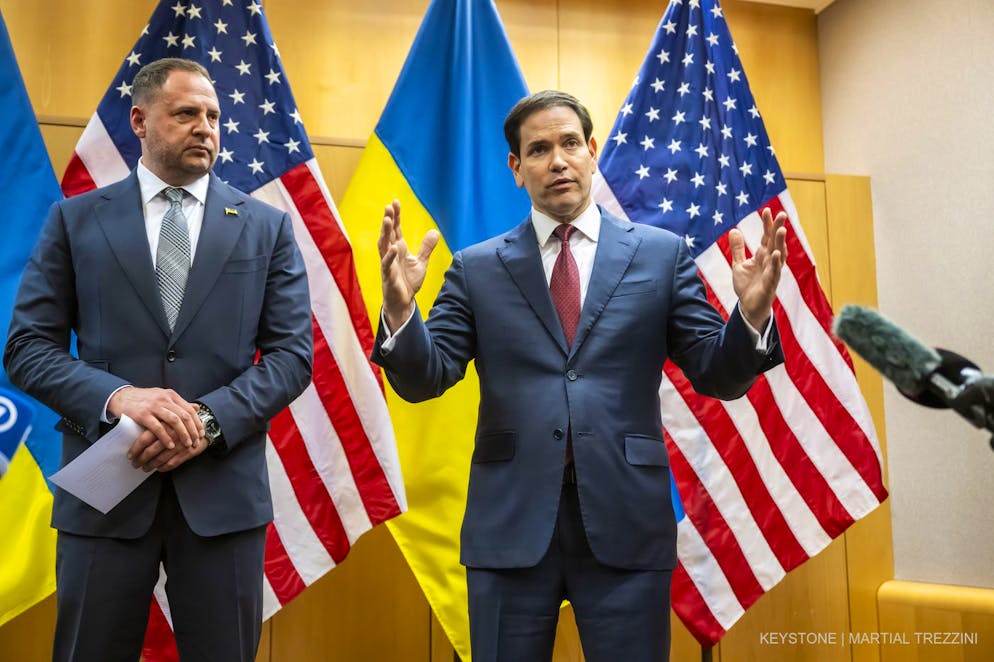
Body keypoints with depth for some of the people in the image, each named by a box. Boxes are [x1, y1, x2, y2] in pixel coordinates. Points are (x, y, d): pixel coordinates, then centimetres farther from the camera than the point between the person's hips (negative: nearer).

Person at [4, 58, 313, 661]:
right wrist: (117, 397, -17)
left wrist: (209, 420, -15)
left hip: (224, 487, 0)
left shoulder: (268, 226, 6)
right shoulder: (75, 219, 6)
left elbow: (292, 353, 0)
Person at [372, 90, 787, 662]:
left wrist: (752, 314, -17)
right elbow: (424, 379, -1)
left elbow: (718, 376, 2)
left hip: (627, 523, 0)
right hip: (509, 525, 1)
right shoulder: (477, 268, 5)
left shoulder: (662, 253, 4)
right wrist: (400, 309, -20)